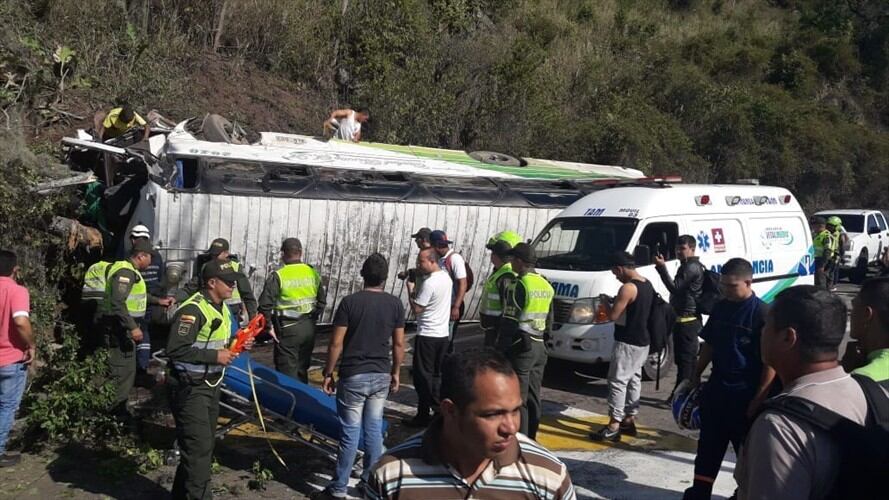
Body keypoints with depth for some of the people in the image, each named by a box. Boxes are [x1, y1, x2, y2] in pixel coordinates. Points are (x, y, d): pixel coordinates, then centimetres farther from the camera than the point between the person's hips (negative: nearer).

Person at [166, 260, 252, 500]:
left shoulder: (221, 308, 10)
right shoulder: (193, 310, -21)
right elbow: (175, 350, -26)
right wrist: (214, 356, -24)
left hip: (210, 386, 10)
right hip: (190, 389, -10)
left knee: (204, 446, 18)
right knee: (199, 448, -7)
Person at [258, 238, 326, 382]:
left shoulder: (277, 276, -12)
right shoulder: (313, 273, 3)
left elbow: (265, 305, -13)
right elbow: (321, 300, 11)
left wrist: (268, 325, 0)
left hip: (287, 328, -5)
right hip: (309, 328, 5)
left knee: (287, 372, 2)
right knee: (303, 368, 18)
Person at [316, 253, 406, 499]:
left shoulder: (350, 302, -10)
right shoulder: (395, 304, -1)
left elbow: (336, 343, -9)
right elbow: (398, 344, 4)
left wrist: (328, 373, 1)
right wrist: (395, 373, 16)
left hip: (353, 376, -3)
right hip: (381, 376, 3)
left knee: (350, 433, 2)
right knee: (374, 429, 13)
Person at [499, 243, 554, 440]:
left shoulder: (518, 285, -15)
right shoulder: (546, 285, 11)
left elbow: (510, 320, -16)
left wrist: (500, 348, -11)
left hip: (521, 347, -8)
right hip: (539, 346, 8)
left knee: (517, 398, -2)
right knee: (533, 396, 14)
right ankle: (531, 437, 21)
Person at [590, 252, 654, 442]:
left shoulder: (628, 288, -20)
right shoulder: (647, 285, 9)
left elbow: (613, 315, -19)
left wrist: (605, 302, -1)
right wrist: (616, 302, 15)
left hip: (627, 343, -10)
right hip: (643, 342, 10)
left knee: (618, 382, -6)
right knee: (634, 380, 16)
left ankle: (614, 427, -6)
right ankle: (629, 421, 25)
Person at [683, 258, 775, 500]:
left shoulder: (762, 314, -16)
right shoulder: (720, 308, 4)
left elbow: (771, 362, -15)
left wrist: (758, 399, -17)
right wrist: (696, 376, 13)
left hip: (745, 394, -6)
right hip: (716, 389, 6)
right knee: (708, 447, 13)